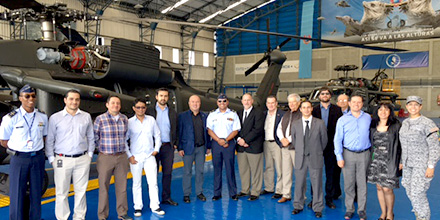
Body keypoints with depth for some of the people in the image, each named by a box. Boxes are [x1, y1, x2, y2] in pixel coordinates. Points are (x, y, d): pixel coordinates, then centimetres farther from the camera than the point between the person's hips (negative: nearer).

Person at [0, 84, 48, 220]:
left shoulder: (42, 117, 4)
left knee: (36, 192, 11)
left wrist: (37, 150, 5)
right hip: (19, 159, -3)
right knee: (17, 193, 3)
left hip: (37, 158, 3)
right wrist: (18, 150, -1)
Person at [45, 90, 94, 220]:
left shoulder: (86, 117, 7)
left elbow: (91, 137, 13)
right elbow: (49, 140, 4)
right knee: (62, 192, 3)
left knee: (81, 191, 9)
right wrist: (52, 159, -1)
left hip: (82, 160, 2)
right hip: (62, 160, -2)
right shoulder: (55, 118, 1)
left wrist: (90, 154, 8)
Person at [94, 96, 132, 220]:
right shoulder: (100, 119, -5)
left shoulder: (124, 119, 7)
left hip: (122, 157, 3)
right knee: (103, 187, 4)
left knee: (122, 186, 9)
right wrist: (103, 149, 7)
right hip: (105, 158, -3)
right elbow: (95, 137, 2)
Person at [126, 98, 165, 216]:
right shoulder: (129, 122, -2)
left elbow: (157, 135, 11)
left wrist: (156, 149, 4)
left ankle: (155, 206, 13)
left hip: (149, 155, 1)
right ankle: (138, 207, 20)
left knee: (153, 182, 2)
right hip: (135, 157, -1)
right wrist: (129, 156, -4)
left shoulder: (151, 120, 4)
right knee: (137, 183, 7)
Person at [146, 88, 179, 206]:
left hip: (168, 146, 3)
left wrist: (175, 143, 4)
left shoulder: (172, 112, 12)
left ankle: (166, 197, 19)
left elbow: (175, 129, 14)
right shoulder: (149, 111, 3)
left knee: (167, 173, 8)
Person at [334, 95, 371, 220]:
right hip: (348, 154, -1)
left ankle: (362, 210, 17)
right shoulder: (342, 120, 2)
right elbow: (338, 139, 0)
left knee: (362, 183, 5)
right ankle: (349, 209, 17)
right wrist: (339, 157, -6)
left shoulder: (368, 118, 7)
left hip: (364, 154, 1)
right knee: (348, 183, 4)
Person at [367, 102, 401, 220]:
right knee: (379, 187, 9)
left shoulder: (396, 125, -5)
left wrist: (399, 162, -9)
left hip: (389, 161, -4)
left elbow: (400, 144, -5)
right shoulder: (374, 125, 7)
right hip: (376, 160, 4)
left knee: (387, 189, -2)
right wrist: (371, 156, 7)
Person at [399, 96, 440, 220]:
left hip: (422, 165, -6)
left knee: (417, 193, -10)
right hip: (408, 165, 6)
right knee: (410, 192, 11)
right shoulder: (405, 123, 9)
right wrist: (402, 162, 17)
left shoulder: (427, 124, -10)